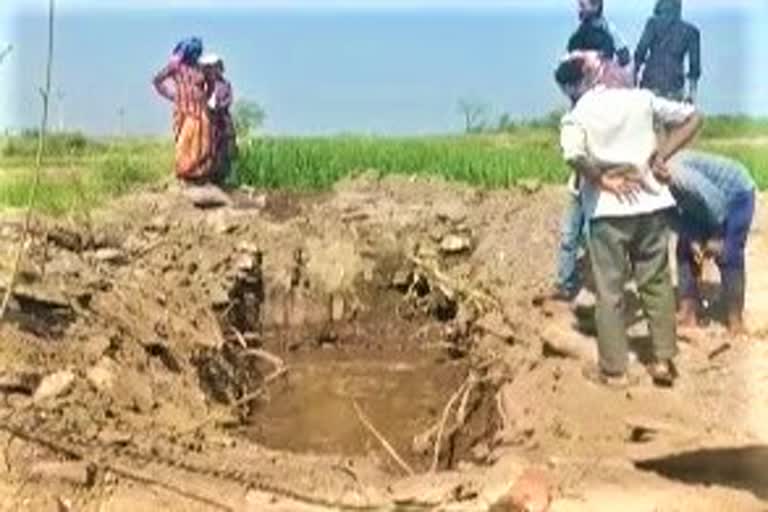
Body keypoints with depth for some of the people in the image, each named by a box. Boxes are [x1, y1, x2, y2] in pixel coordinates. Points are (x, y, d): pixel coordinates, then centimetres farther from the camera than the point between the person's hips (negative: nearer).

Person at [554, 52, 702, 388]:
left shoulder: (576, 116, -7)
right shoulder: (640, 98, 4)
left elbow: (574, 156, -28)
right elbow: (691, 118, 10)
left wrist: (602, 179, -12)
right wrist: (660, 158, 6)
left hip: (608, 211, -3)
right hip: (651, 203, 4)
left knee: (609, 291, 7)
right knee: (656, 283, 16)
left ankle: (614, 370, 15)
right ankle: (664, 360, 19)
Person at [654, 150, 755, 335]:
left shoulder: (675, 173, -37)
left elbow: (714, 200, -31)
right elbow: (682, 211, 0)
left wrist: (716, 238, -20)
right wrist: (692, 240, -11)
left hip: (737, 194, -9)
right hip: (706, 202, 9)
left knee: (727, 256, -12)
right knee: (685, 250, 3)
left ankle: (736, 322, 1)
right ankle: (687, 316, 8)